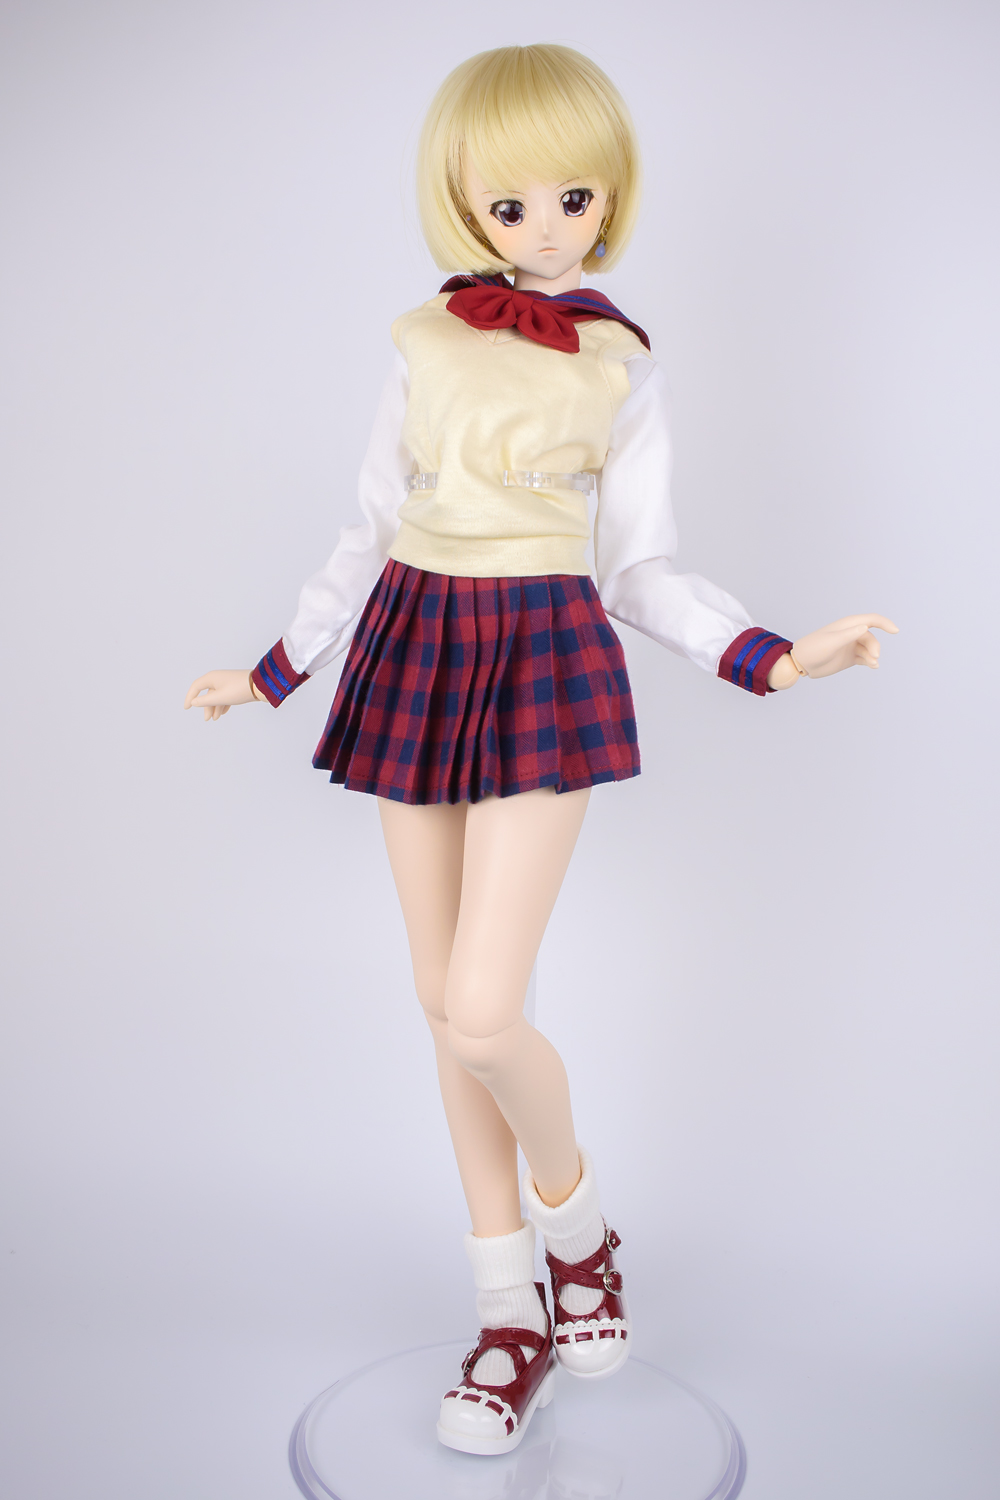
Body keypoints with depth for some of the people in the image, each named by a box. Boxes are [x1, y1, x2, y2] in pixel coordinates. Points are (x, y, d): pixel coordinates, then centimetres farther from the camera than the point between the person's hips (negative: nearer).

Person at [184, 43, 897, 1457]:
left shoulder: (622, 366, 3)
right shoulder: (425, 346, 9)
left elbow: (641, 569, 3)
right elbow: (374, 534, 14)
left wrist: (771, 655, -12)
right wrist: (276, 668, 15)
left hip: (548, 665, -3)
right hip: (414, 653, 4)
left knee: (480, 1013, -14)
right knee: (446, 1006, 7)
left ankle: (578, 1222, 20)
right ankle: (513, 1313, 23)